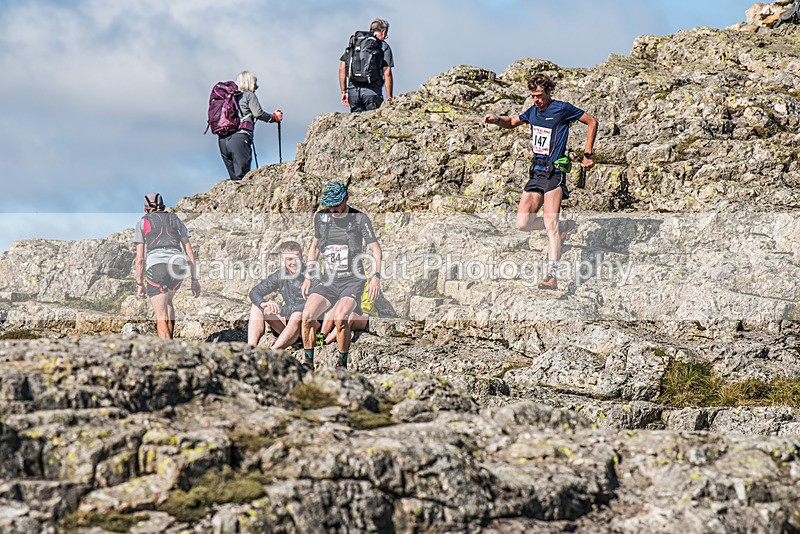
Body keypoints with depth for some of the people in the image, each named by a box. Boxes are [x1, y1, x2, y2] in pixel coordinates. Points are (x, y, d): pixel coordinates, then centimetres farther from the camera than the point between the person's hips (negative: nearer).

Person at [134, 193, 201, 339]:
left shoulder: (142, 224, 18)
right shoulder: (176, 221, 25)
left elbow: (140, 258, 11)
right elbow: (189, 252, 18)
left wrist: (139, 284, 17)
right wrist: (194, 279, 20)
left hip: (156, 266, -4)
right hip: (178, 265, 4)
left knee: (161, 318, -4)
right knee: (167, 301, 33)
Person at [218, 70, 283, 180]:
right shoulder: (249, 95, 7)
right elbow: (258, 113, -5)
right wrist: (274, 117, 7)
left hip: (223, 139, 6)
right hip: (240, 138, -6)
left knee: (234, 178, 6)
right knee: (242, 177, -11)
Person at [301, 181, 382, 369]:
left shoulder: (360, 219, -5)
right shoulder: (321, 217, 7)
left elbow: (375, 249, -4)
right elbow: (315, 245, 22)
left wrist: (376, 277, -17)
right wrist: (308, 276, 18)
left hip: (352, 280, -4)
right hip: (328, 280, 4)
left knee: (340, 318, -29)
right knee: (307, 315, -19)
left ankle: (342, 363, -12)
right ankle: (309, 362, -5)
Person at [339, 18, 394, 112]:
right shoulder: (384, 47, 5)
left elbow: (342, 68, 12)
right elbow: (387, 74, -3)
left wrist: (344, 91, 16)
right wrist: (389, 98, 0)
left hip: (353, 90, 4)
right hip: (372, 90, -4)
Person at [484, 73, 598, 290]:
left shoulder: (562, 109, -6)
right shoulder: (533, 111, 13)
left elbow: (592, 122, 1)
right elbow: (513, 122, 30)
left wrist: (588, 155, 0)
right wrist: (497, 120, 7)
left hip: (554, 172, -7)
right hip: (536, 173, 7)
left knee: (549, 222, -18)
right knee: (522, 223, -2)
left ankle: (551, 276, -24)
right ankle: (564, 228, 21)